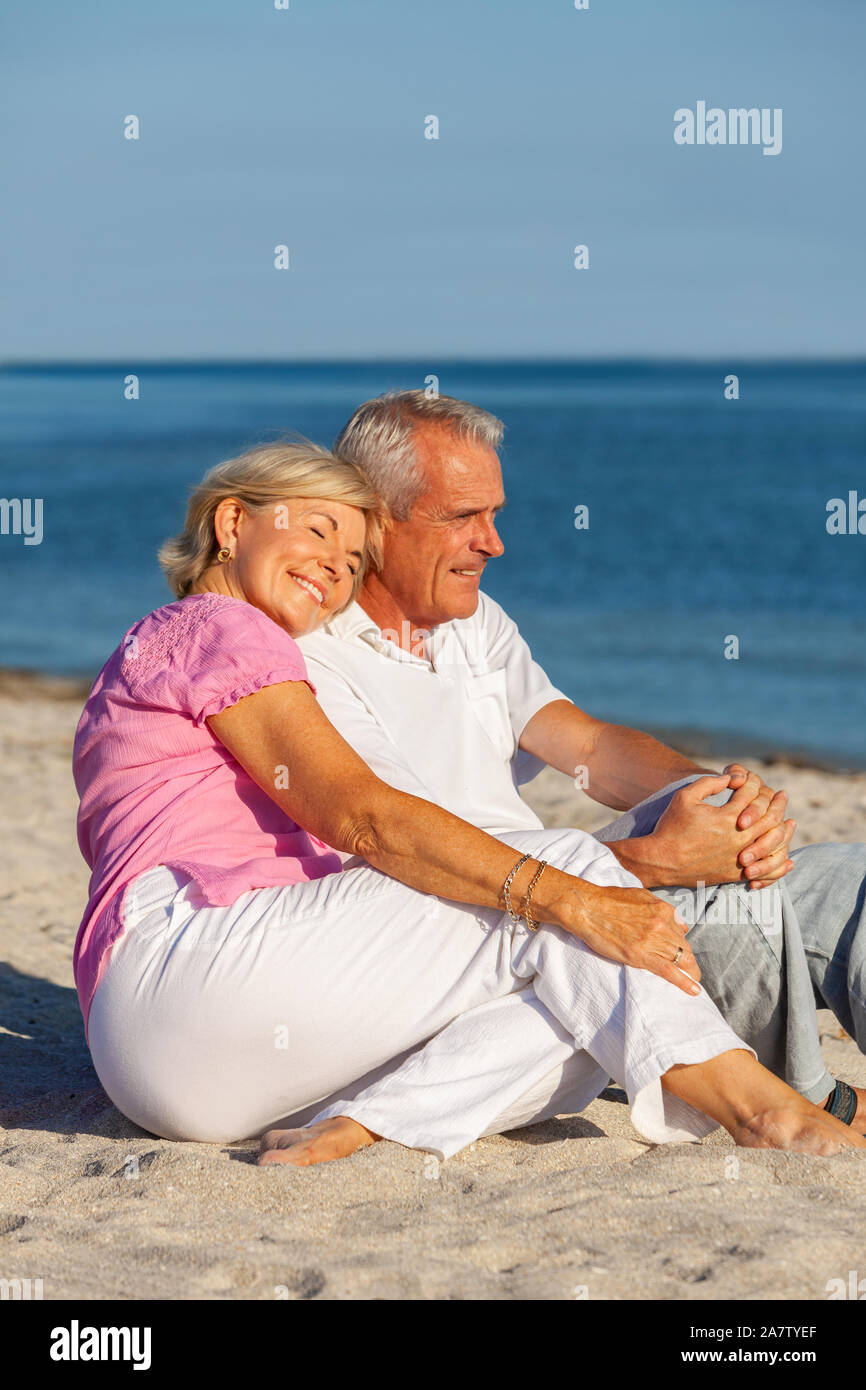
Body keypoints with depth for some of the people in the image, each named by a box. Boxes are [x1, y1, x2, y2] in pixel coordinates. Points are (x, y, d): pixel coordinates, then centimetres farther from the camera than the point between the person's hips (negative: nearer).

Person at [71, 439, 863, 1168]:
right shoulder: (216, 628, 3)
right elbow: (363, 817, -13)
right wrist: (573, 899, -19)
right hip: (184, 963, -9)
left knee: (575, 988, -7)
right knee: (567, 862, -14)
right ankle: (755, 1103, -23)